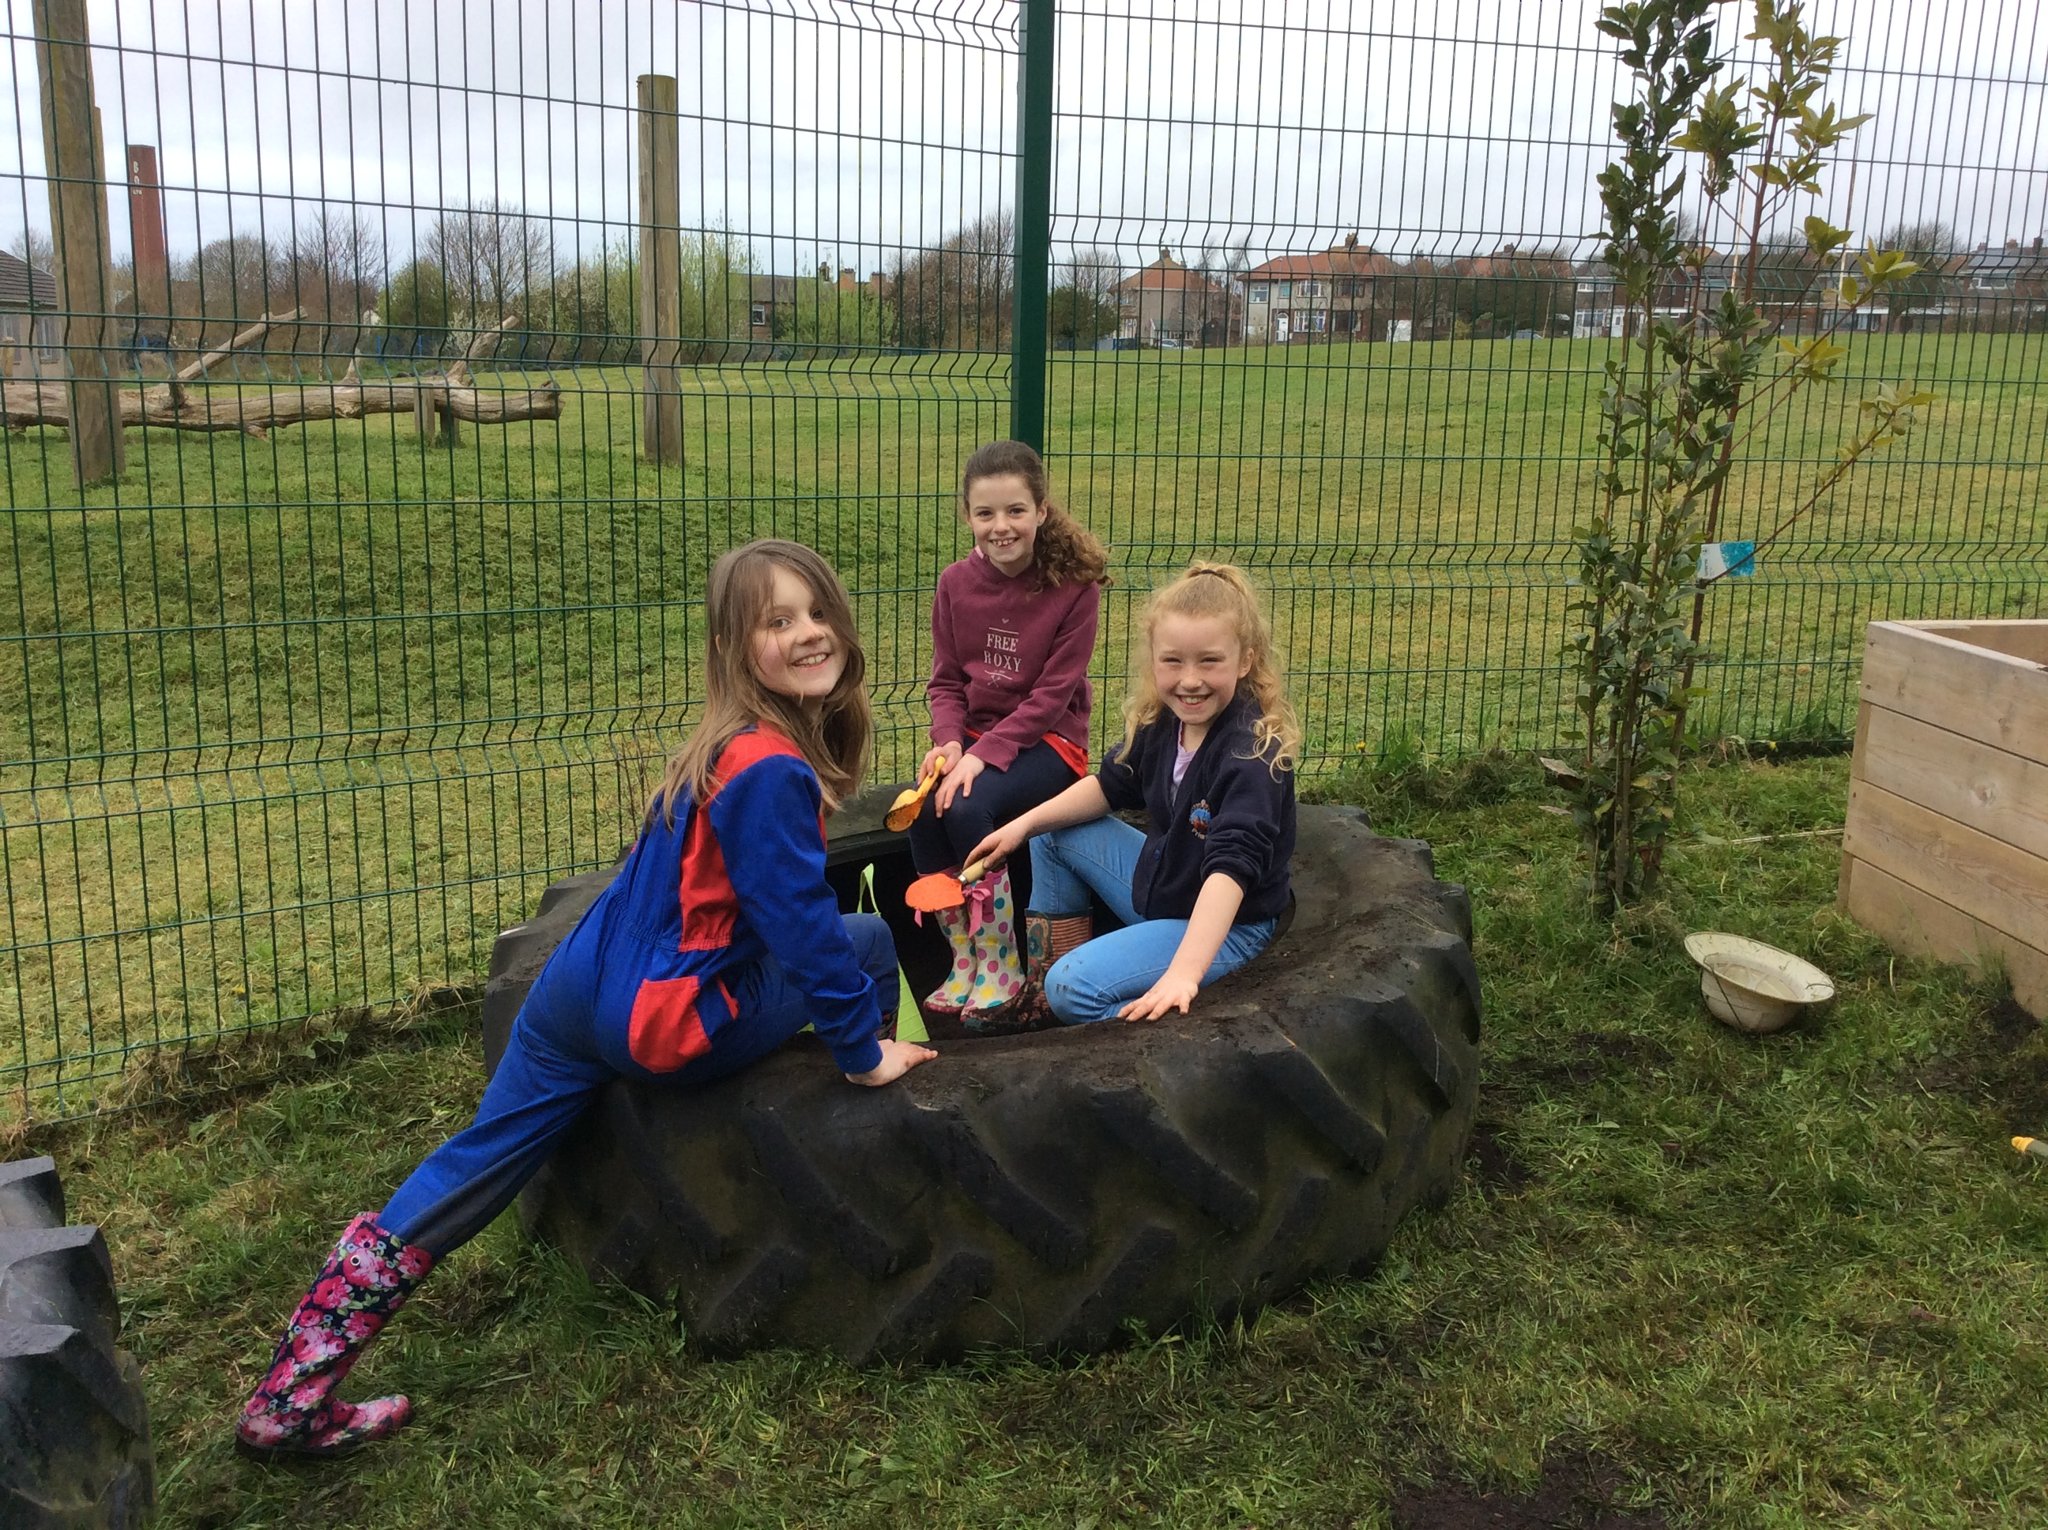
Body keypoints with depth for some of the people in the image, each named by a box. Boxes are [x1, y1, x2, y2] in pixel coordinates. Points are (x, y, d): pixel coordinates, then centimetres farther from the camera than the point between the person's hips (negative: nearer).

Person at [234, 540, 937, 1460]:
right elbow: (802, 928, -20)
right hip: (668, 1024, -9)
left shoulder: (728, 742, 10)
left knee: (475, 1165, 15)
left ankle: (294, 1399, 21)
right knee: (872, 944, 5)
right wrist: (862, 1052, -10)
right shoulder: (773, 771, -20)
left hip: (578, 992, 9)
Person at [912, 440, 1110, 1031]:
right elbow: (946, 679, 5)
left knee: (968, 809, -30)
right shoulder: (956, 584, 1)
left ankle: (1002, 969, -12)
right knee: (922, 812, -26)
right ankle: (962, 960, -7)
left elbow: (1053, 692, -14)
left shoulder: (1074, 586, -11)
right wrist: (948, 742, -15)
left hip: (1048, 739, -4)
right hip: (975, 735, 4)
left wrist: (985, 753, -22)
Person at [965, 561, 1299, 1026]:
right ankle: (1041, 986, 15)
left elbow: (1231, 868, -38)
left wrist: (1184, 973, -47)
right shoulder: (1162, 721, -6)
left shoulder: (1252, 752, -29)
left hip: (1225, 924, -8)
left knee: (1075, 989, -24)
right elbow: (1111, 786, 12)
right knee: (1053, 834, 12)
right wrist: (1025, 824, 4)